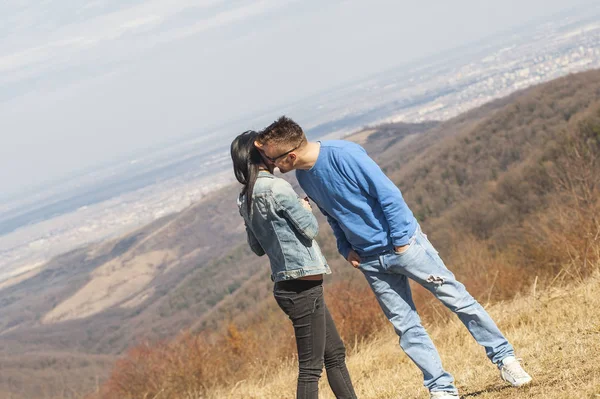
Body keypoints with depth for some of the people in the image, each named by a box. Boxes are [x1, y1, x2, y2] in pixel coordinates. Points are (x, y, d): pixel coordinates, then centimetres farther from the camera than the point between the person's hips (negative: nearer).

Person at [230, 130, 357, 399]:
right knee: (311, 366, -6)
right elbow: (310, 229, -12)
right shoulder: (276, 188, -17)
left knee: (335, 353, 19)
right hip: (303, 286, -9)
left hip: (285, 285, 9)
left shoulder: (245, 200, 9)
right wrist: (306, 210, 8)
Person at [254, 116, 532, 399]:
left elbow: (388, 194, -18)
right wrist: (345, 247, 6)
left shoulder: (343, 154, -22)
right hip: (370, 261, 6)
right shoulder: (304, 177, 1)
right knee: (406, 327, 2)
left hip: (404, 244, -6)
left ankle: (504, 357, 11)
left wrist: (400, 240, -14)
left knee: (458, 299, -1)